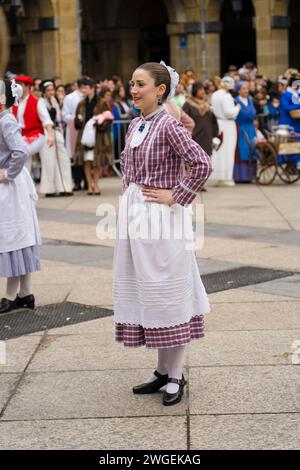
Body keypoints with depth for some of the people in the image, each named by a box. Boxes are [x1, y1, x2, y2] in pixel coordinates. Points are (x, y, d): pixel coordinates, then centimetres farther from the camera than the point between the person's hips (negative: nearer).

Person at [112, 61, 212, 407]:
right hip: (134, 215, 8)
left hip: (162, 218, -8)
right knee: (144, 291, 13)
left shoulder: (168, 125, -13)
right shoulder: (134, 125, 10)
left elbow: (202, 164, -21)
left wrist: (176, 197, -16)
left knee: (168, 292, 1)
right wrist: (127, 189, 15)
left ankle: (176, 375, 14)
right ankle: (162, 370, 26)